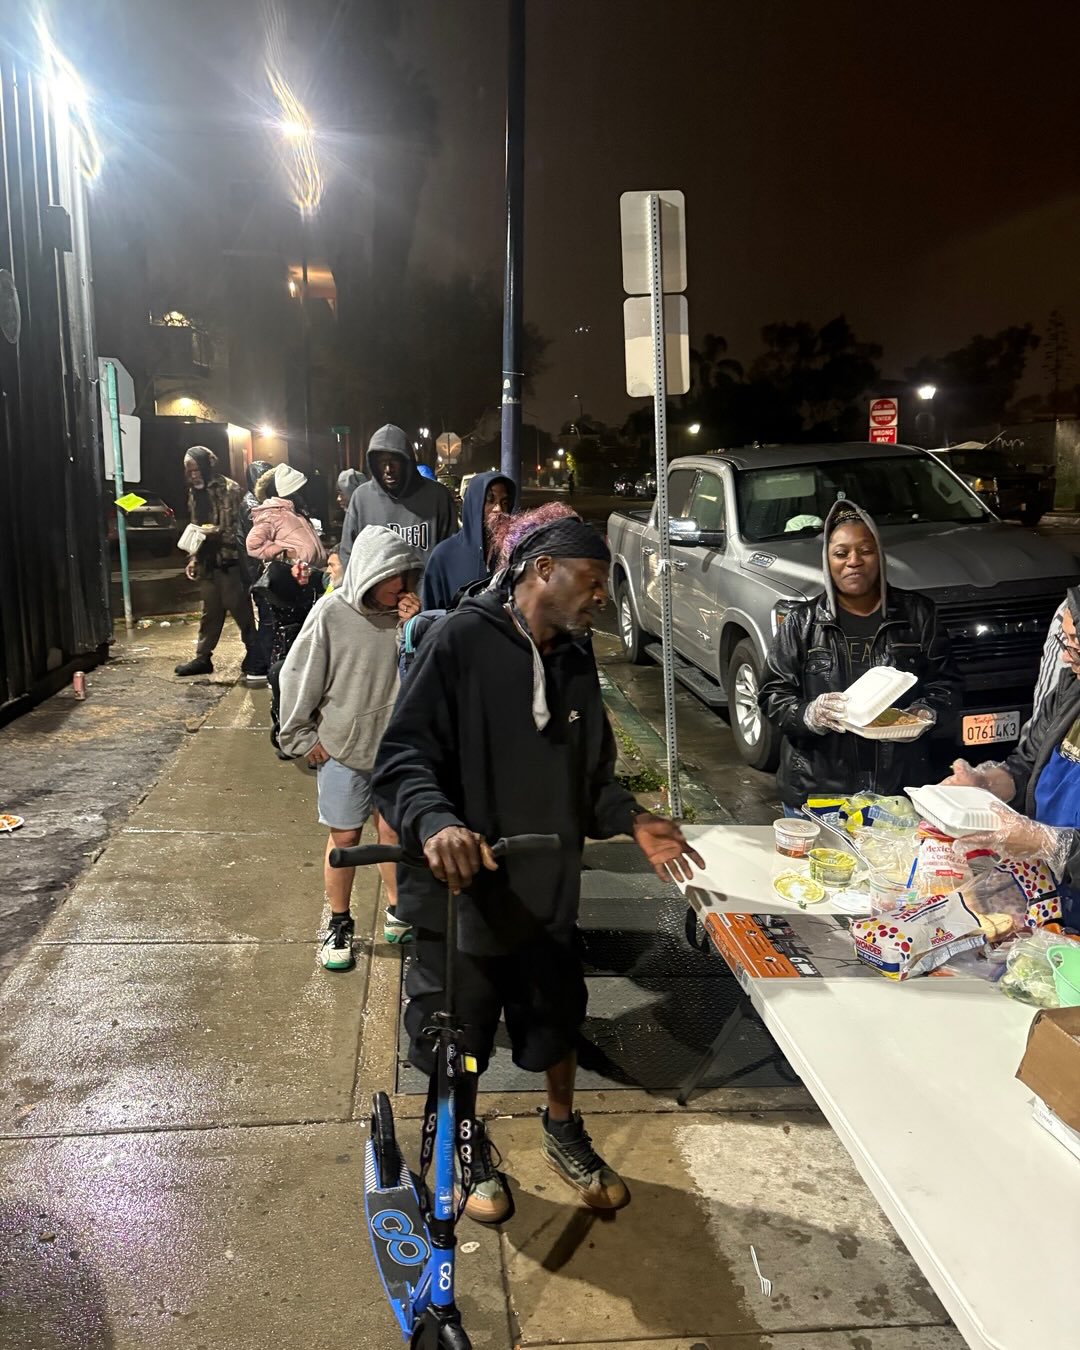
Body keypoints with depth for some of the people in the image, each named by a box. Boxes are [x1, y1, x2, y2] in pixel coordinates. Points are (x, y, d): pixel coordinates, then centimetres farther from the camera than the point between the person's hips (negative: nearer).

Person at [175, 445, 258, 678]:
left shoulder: (229, 489, -9)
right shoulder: (195, 493, 14)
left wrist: (216, 532, -23)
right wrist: (193, 559, 14)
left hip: (229, 561, -7)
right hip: (207, 562, 7)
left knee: (240, 609, 0)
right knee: (210, 611, 13)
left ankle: (254, 655, 10)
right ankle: (202, 658, 19)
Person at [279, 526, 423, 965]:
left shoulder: (405, 610, -5)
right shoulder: (332, 613, -15)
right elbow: (298, 677, -8)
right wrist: (301, 737, -3)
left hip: (396, 745, 3)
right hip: (342, 747, -2)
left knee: (393, 830, 13)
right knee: (344, 837, 9)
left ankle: (398, 912, 32)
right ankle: (339, 924, 27)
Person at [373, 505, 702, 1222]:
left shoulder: (576, 658, 3)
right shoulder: (461, 640, -18)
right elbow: (402, 757, -21)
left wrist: (632, 820, -3)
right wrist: (436, 822, -38)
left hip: (548, 888, 6)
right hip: (462, 888, -5)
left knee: (558, 1020, 22)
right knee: (459, 1036, 15)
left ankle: (564, 1133, 49)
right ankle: (470, 1149, 43)